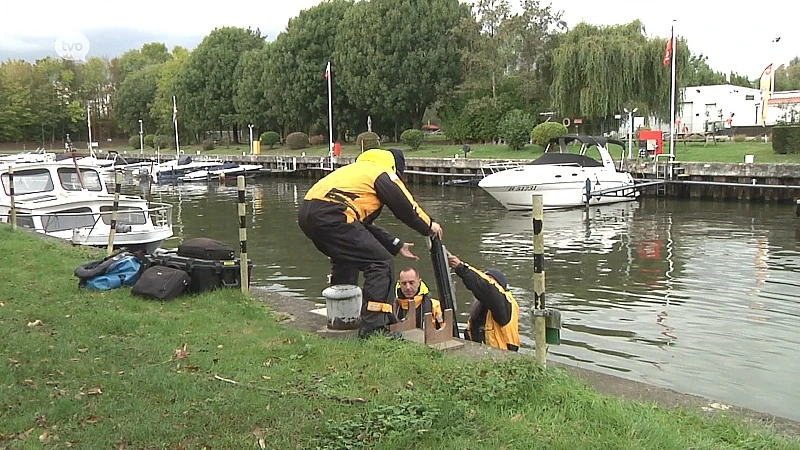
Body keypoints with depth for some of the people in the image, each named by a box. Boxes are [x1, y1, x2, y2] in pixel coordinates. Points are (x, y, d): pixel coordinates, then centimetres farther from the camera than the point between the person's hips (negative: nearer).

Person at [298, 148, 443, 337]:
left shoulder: (360, 169, 34)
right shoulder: (384, 173, 9)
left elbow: (364, 224, 35)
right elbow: (407, 207, 9)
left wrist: (397, 245, 36)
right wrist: (430, 226, 29)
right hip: (331, 216, -10)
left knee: (345, 259, 32)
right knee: (381, 264, -3)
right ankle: (374, 328, -6)